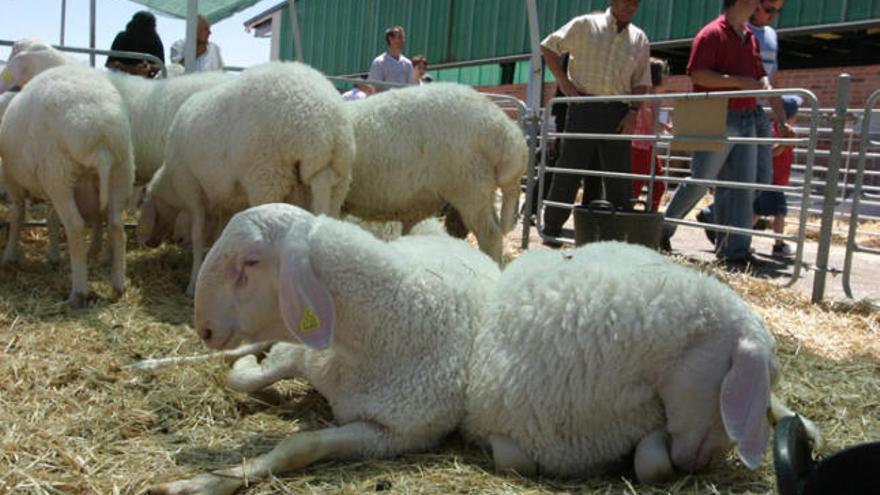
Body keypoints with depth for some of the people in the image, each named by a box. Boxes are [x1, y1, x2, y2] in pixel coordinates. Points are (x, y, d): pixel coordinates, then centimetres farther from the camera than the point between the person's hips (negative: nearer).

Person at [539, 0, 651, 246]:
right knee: (569, 168, -1)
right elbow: (549, 46, 8)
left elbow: (641, 82, 14)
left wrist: (633, 111, -2)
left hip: (618, 113, 3)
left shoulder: (639, 39, 12)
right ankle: (552, 229, 8)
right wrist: (563, 81, -2)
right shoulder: (585, 25, 4)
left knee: (619, 175, 4)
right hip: (583, 106, -3)